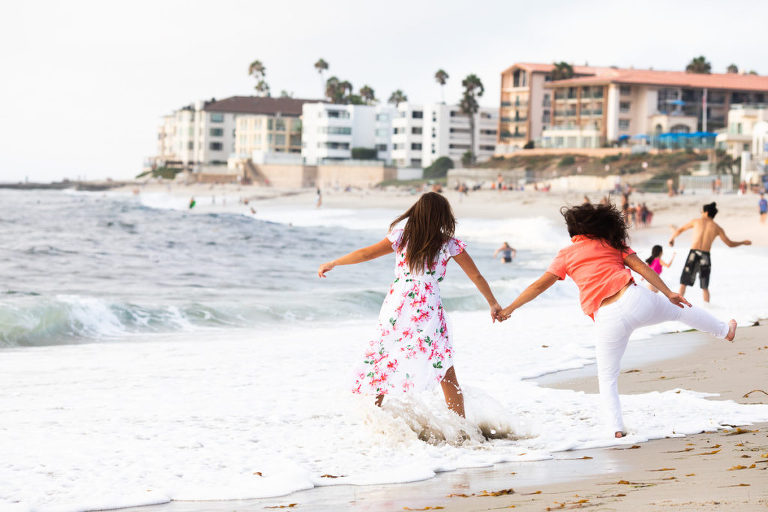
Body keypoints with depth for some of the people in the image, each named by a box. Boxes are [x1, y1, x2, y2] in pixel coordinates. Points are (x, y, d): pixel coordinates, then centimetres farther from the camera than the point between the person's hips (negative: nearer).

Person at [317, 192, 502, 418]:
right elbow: (476, 276, 7)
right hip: (427, 312, -2)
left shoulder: (401, 237, 5)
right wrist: (493, 304, 21)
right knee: (446, 372, 5)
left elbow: (366, 253, 4)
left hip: (396, 308, 2)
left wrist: (332, 264, 15)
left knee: (382, 361, 16)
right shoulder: (449, 245, 3)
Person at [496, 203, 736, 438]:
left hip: (607, 319, -1)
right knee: (680, 309, 30)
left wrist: (509, 309, 12)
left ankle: (616, 428, 1)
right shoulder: (612, 243, 17)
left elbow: (539, 285, 8)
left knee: (607, 378, 14)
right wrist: (668, 293, 6)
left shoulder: (566, 255, 13)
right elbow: (640, 267, 7)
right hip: (634, 299, 2)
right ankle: (725, 330, 49)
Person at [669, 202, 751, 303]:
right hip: (705, 256, 1)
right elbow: (730, 244, 12)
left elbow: (679, 230, 18)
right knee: (704, 286, 13)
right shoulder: (717, 227, 10)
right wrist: (743, 242, 28)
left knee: (683, 282, 6)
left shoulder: (697, 221, 10)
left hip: (693, 254, -1)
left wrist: (672, 238, 37)